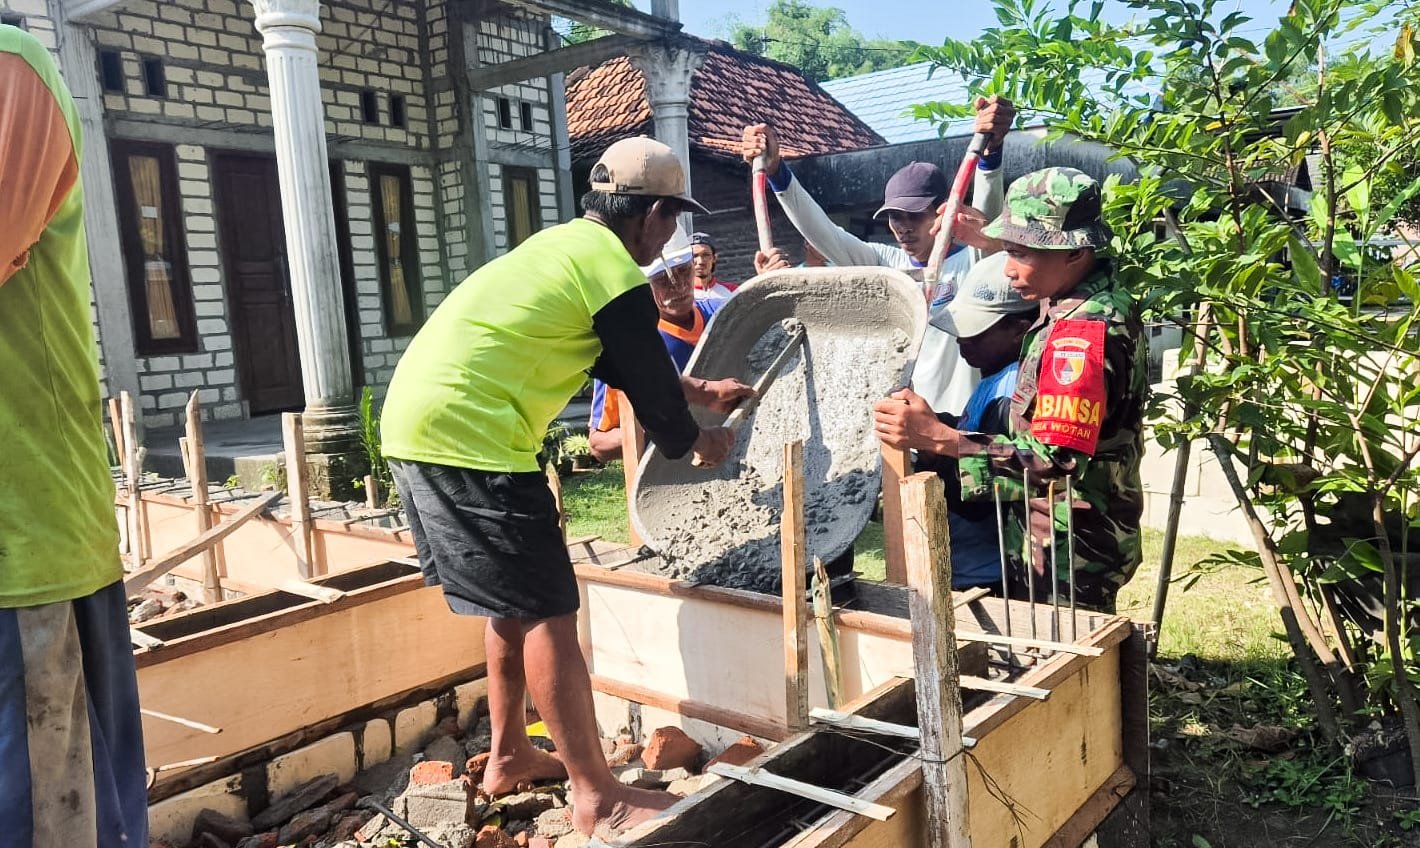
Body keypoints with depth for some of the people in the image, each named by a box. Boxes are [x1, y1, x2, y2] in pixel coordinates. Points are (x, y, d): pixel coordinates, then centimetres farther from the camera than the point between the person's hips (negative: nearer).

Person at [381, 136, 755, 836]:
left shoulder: (567, 245, 19)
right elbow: (649, 389, -2)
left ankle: (510, 758, 33)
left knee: (517, 604, 19)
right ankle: (599, 798, 8)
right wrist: (699, 444, 17)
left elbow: (621, 362, 29)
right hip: (467, 437, -10)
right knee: (547, 613, -3)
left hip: (417, 424, 10)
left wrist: (700, 391, 36)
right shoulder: (615, 273, -10)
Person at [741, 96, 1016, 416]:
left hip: (955, 417, -5)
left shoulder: (972, 260, -5)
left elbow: (985, 221, -26)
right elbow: (823, 233, 0)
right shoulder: (885, 262, 7)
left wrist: (990, 150, -44)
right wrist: (775, 170, -11)